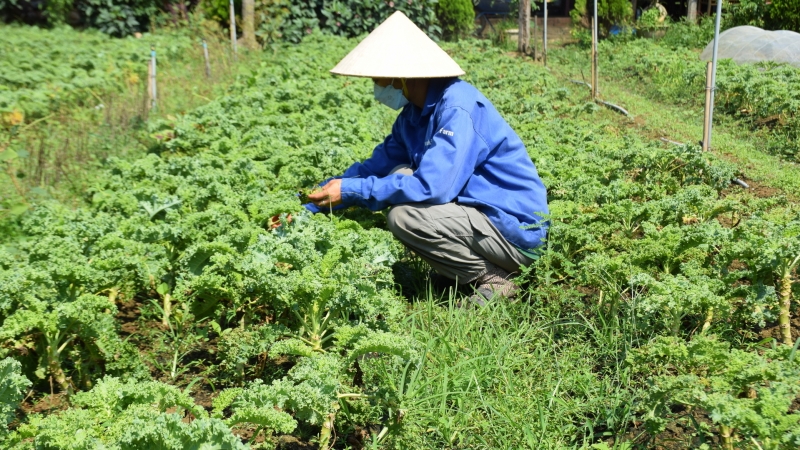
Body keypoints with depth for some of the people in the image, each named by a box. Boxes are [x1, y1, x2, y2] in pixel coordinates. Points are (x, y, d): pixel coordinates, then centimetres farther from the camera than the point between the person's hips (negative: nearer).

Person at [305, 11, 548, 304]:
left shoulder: (457, 108, -21)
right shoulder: (414, 114, 7)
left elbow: (432, 187, -29)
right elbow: (375, 168, 11)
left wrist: (351, 191, -22)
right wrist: (310, 204, 5)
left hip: (517, 232, -9)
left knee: (403, 215, -22)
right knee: (398, 178, 6)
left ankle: (492, 279, -6)